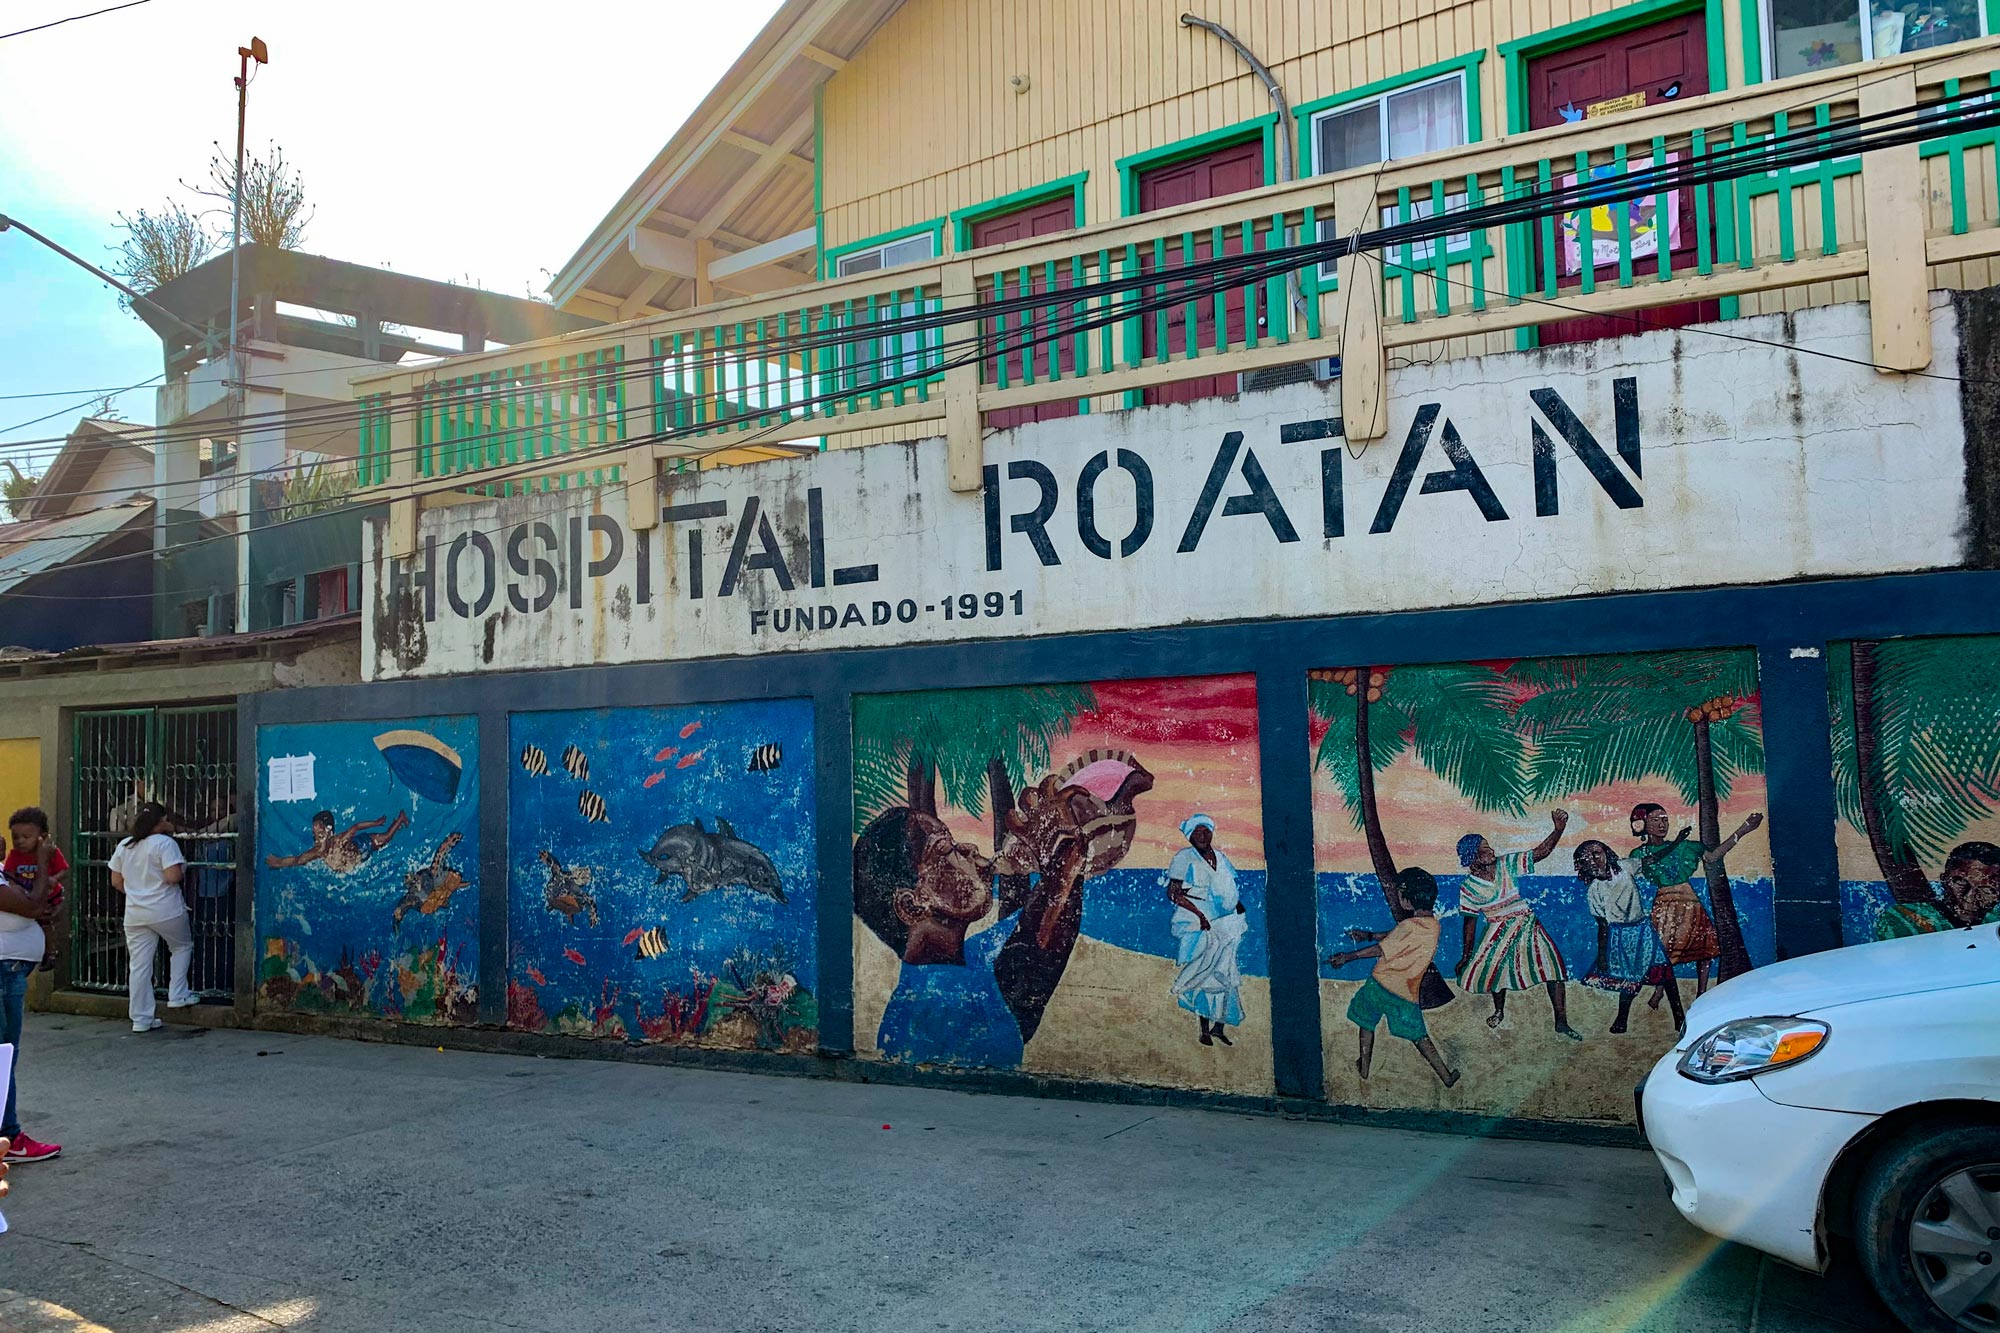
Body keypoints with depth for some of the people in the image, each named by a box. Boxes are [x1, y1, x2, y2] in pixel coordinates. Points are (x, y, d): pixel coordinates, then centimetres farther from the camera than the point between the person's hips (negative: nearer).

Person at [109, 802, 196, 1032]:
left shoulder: (124, 846, 10)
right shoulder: (165, 843, -11)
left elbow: (116, 881, 13)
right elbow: (173, 877, -20)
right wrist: (183, 867, 0)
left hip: (134, 914, 5)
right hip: (166, 911, -5)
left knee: (139, 965, 6)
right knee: (182, 946, 21)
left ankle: (141, 1019, 11)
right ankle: (177, 995, 14)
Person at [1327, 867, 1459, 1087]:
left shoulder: (1409, 926, -23)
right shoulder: (1433, 925, -1)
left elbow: (1380, 949, -12)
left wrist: (1347, 957, -1)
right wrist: (1369, 935, 18)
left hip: (1382, 984, -5)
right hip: (1406, 994, 5)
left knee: (1367, 1023, 21)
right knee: (1418, 1035, 20)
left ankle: (1364, 1067, 30)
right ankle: (1445, 1076, 20)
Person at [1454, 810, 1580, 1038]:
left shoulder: (1506, 864, -7)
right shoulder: (1468, 887, -7)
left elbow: (1540, 852, -11)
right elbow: (1470, 920, 3)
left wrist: (1558, 830, -27)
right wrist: (1466, 956, 7)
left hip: (1526, 925, 0)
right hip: (1498, 933, 0)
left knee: (1553, 967, -11)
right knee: (1494, 968, 1)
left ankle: (1561, 1022, -5)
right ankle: (1499, 1011, 35)